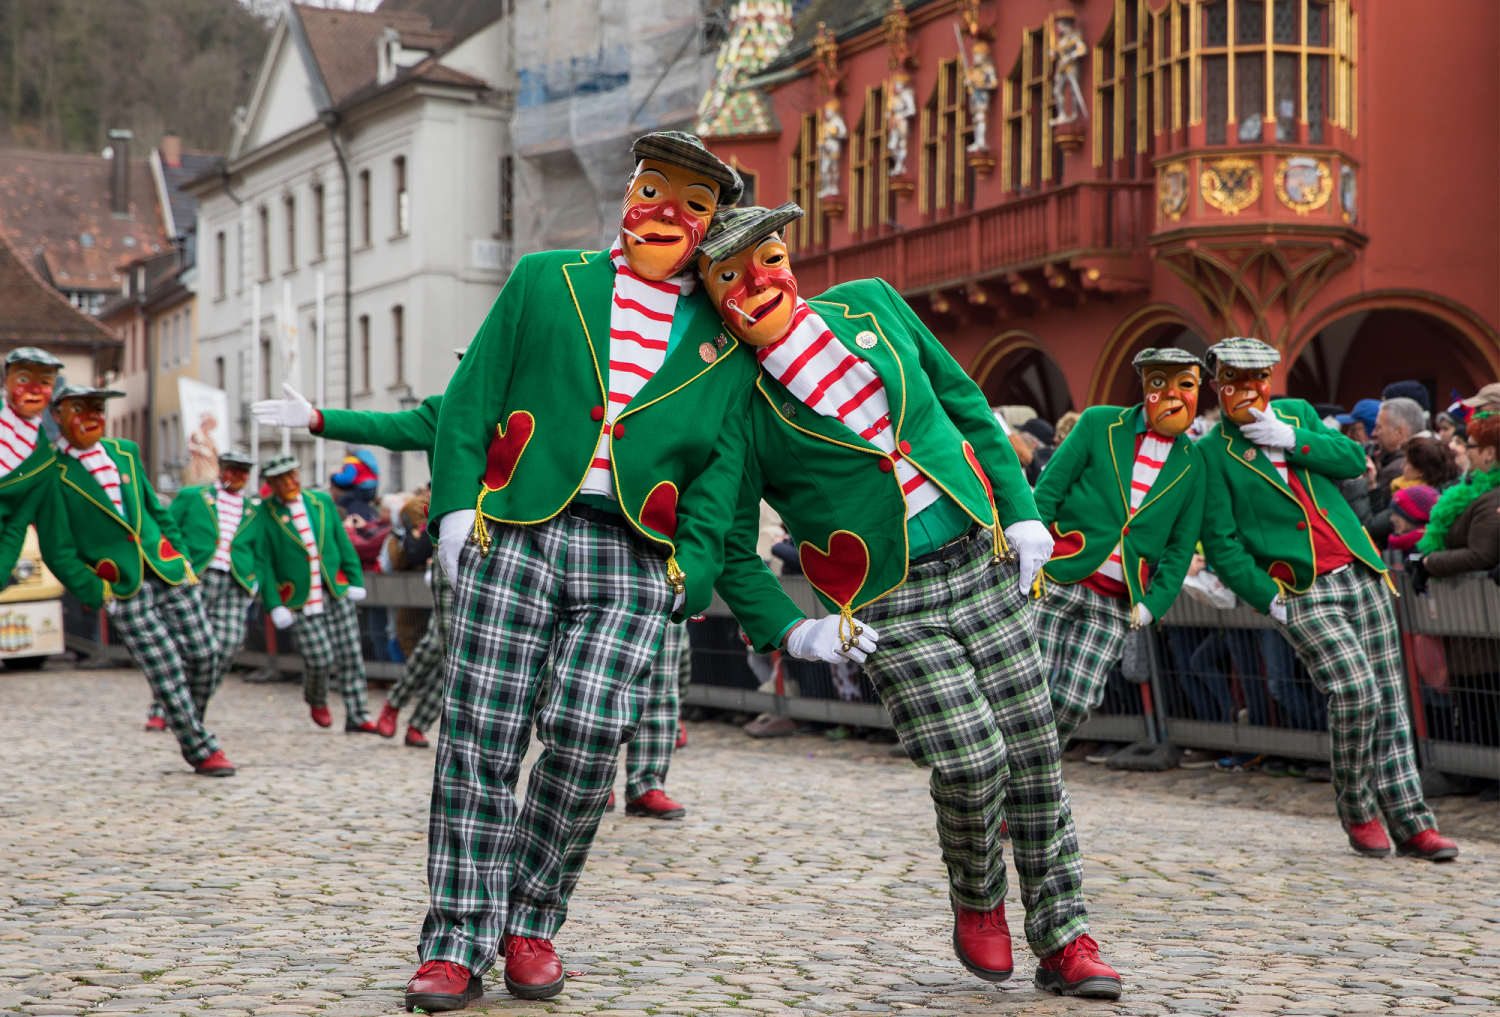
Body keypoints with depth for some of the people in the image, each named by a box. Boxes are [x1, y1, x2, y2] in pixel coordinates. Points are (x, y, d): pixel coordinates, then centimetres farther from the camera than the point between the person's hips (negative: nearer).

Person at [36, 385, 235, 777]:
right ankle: (202, 751, 4)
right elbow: (57, 552, -5)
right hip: (124, 590, -5)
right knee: (167, 671, -8)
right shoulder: (52, 474, -6)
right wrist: (97, 594, -9)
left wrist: (181, 556, 13)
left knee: (203, 656, 4)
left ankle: (191, 726, 28)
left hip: (168, 572, 5)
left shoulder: (125, 451, 13)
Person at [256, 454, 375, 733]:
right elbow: (263, 564, -4)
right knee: (320, 658, -8)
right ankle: (316, 700, 23)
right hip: (301, 600, -3)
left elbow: (344, 544, 12)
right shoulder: (263, 515, -3)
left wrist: (356, 581, 4)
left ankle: (357, 717, 5)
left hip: (337, 591, 3)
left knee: (350, 656, -1)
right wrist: (274, 605, -10)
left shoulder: (323, 502, 9)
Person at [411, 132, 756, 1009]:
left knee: (588, 735, -12)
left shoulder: (727, 341, 16)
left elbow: (722, 467, 12)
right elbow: (471, 400, 11)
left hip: (632, 561, 0)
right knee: (482, 736, -6)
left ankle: (531, 921, 8)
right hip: (517, 535, 0)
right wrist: (456, 506, 0)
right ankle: (459, 943, 1)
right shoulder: (546, 282, 16)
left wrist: (691, 570, -1)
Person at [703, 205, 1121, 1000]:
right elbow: (730, 546, 0)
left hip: (984, 567, 4)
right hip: (888, 610, -4)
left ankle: (1063, 942, 16)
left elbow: (965, 402, 14)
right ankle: (977, 903, 16)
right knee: (969, 763, -15)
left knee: (1032, 754, 4)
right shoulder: (740, 403, -7)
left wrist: (1020, 508, 7)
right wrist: (786, 631, -12)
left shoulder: (871, 305, 4)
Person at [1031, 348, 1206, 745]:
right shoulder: (1099, 424, 3)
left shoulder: (1192, 463, 9)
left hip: (1114, 605, 2)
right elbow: (1047, 493, 2)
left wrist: (1153, 604, -1)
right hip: (1055, 580, -2)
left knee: (1074, 704, -6)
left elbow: (1180, 547, 12)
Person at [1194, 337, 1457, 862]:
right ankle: (1357, 814, 3)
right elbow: (1220, 544, -4)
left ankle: (1411, 823, 12)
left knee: (1389, 701, 4)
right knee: (1356, 694, -18)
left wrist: (1291, 439, -10)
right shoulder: (1213, 453, -1)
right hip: (1302, 591, -5)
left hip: (1360, 574, 5)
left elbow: (1354, 460, 2)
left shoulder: (1297, 414, 13)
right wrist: (1269, 598, -9)